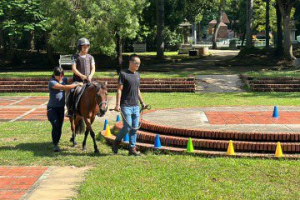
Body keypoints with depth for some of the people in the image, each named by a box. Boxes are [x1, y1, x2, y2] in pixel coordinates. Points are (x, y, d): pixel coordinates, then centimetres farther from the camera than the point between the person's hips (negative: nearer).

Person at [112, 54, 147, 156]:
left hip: (136, 106, 6)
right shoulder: (123, 74, -7)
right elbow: (119, 90, -10)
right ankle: (117, 142, 16)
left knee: (134, 128, 6)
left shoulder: (137, 75, 14)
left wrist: (142, 102, 22)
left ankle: (132, 148, 12)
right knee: (127, 127, -7)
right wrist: (117, 104, -15)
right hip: (126, 106, -6)